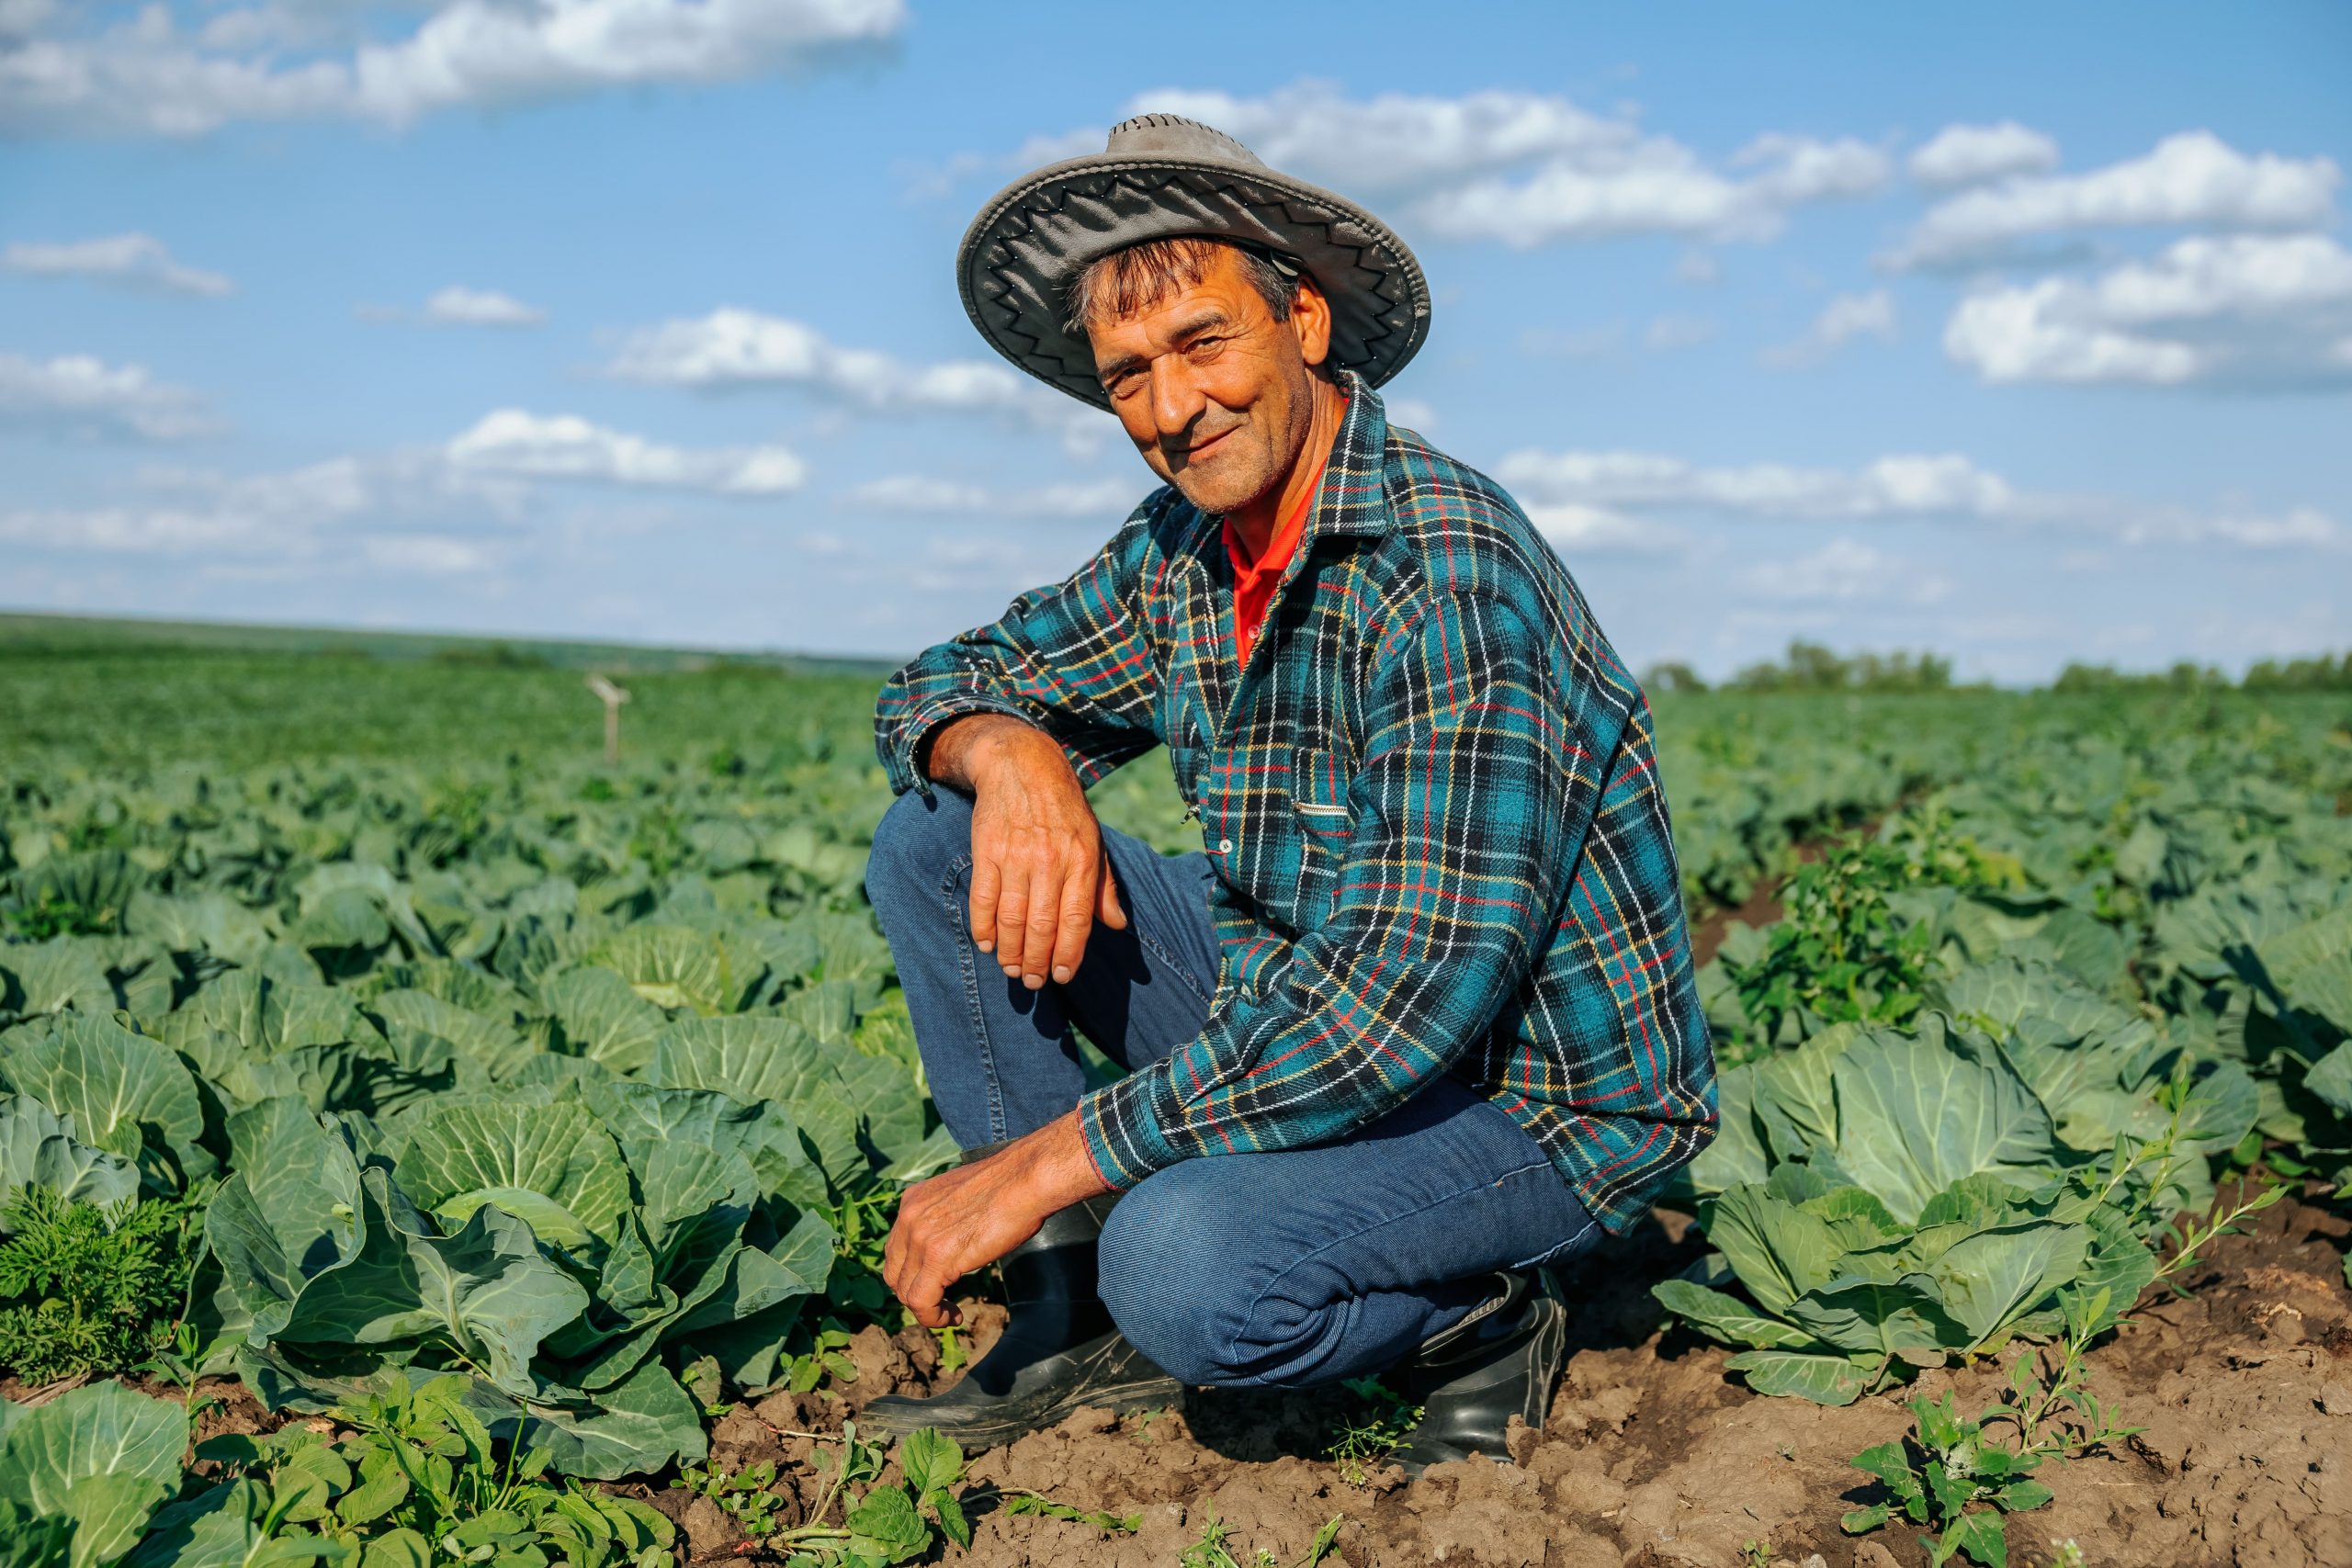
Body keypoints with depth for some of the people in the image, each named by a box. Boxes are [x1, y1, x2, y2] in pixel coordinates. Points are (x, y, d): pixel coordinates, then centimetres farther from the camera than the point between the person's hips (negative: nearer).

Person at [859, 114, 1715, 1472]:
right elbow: (942, 685, 9)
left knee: (1190, 1270, -36)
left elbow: (1425, 984, -33)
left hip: (1535, 1095, -8)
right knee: (934, 844, -2)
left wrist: (1048, 1159, -29)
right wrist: (1010, 753, -18)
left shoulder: (1444, 564, -26)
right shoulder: (1185, 546, 0)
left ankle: (1477, 1315, -3)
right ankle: (1077, 1316, 2)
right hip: (1301, 1005, 8)